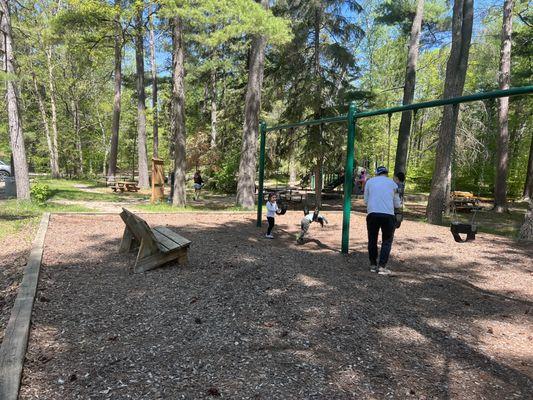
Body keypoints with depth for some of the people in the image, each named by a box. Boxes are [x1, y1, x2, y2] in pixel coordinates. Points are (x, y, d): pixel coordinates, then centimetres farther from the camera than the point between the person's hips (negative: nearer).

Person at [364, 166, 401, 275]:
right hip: (388, 215, -1)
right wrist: (400, 203, 37)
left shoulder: (369, 181, 13)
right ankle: (382, 266, 3)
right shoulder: (392, 183, 12)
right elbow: (397, 204, 16)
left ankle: (373, 265, 17)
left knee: (372, 240, 14)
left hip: (372, 214, 1)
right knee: (387, 241, 9)